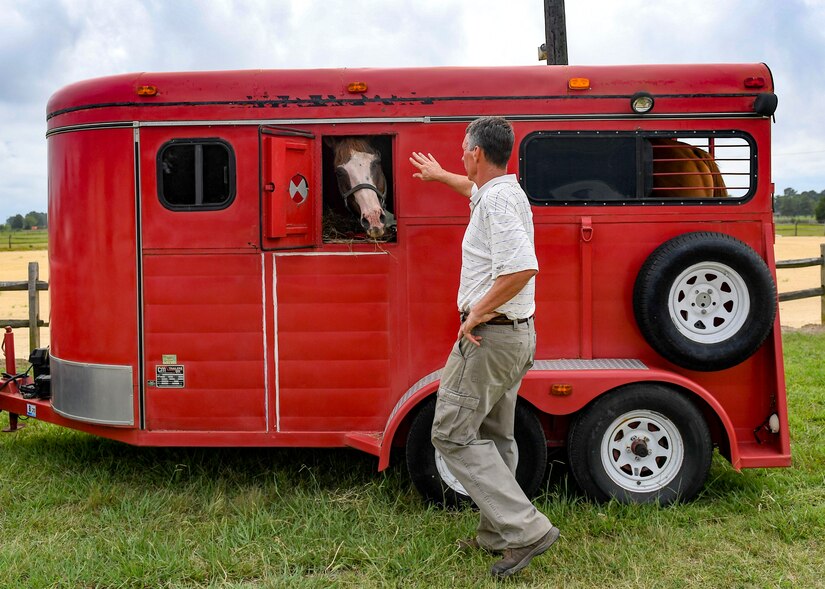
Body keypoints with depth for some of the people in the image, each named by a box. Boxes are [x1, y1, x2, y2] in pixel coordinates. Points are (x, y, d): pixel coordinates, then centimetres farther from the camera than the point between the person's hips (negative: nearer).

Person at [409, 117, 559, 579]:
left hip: (490, 335, -10)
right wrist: (440, 175, 53)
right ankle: (498, 533, 27)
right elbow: (475, 187, 39)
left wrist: (477, 313, -23)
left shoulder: (497, 201, -20)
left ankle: (526, 529, -7)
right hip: (517, 334, 10)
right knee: (494, 435, 17)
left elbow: (522, 268, -33)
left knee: (453, 433, -5)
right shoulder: (507, 190, 12)